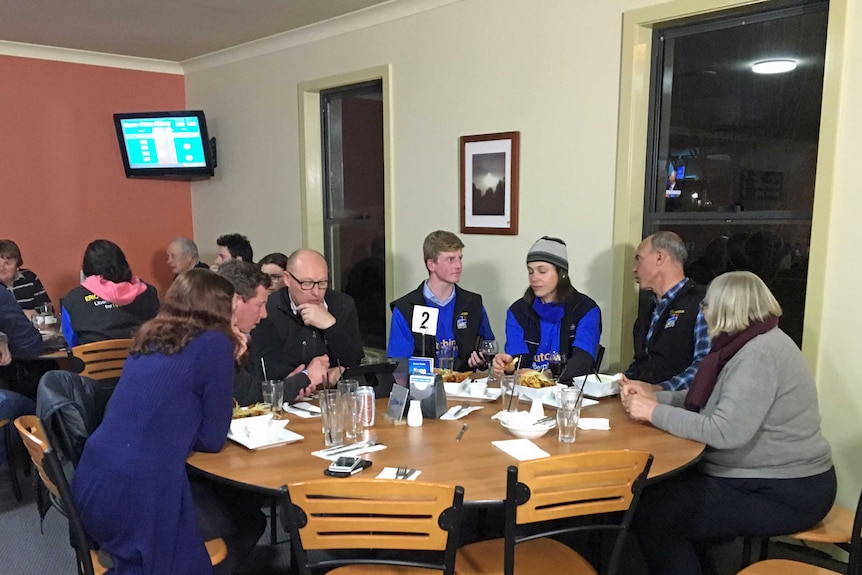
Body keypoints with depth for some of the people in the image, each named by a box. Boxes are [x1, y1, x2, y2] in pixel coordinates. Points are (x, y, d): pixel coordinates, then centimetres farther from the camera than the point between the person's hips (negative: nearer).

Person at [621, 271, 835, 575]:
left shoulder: (759, 354, -23)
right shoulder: (751, 343, 8)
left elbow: (724, 432, -30)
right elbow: (709, 398, 14)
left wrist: (655, 413, -22)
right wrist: (654, 397, 2)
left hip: (785, 494, -10)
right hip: (769, 479, 10)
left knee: (650, 509, -14)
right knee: (667, 488, 11)